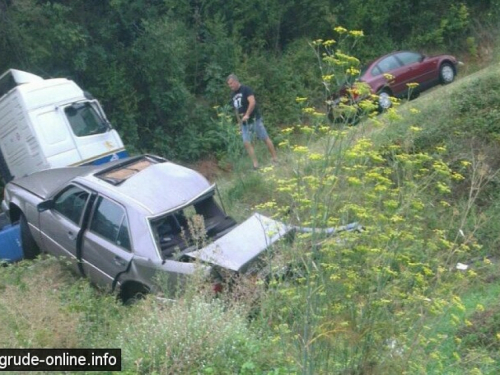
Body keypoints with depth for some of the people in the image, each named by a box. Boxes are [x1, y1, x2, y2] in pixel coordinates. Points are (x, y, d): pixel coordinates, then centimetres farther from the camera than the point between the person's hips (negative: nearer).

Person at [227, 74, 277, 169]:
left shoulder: (246, 89, -10)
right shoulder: (233, 95, 12)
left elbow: (252, 102, -22)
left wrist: (247, 115, -26)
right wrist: (239, 122, 15)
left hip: (255, 119, -7)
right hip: (244, 122, 7)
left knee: (265, 138, 1)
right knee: (246, 143, -3)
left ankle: (275, 158, 12)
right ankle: (255, 164, -1)